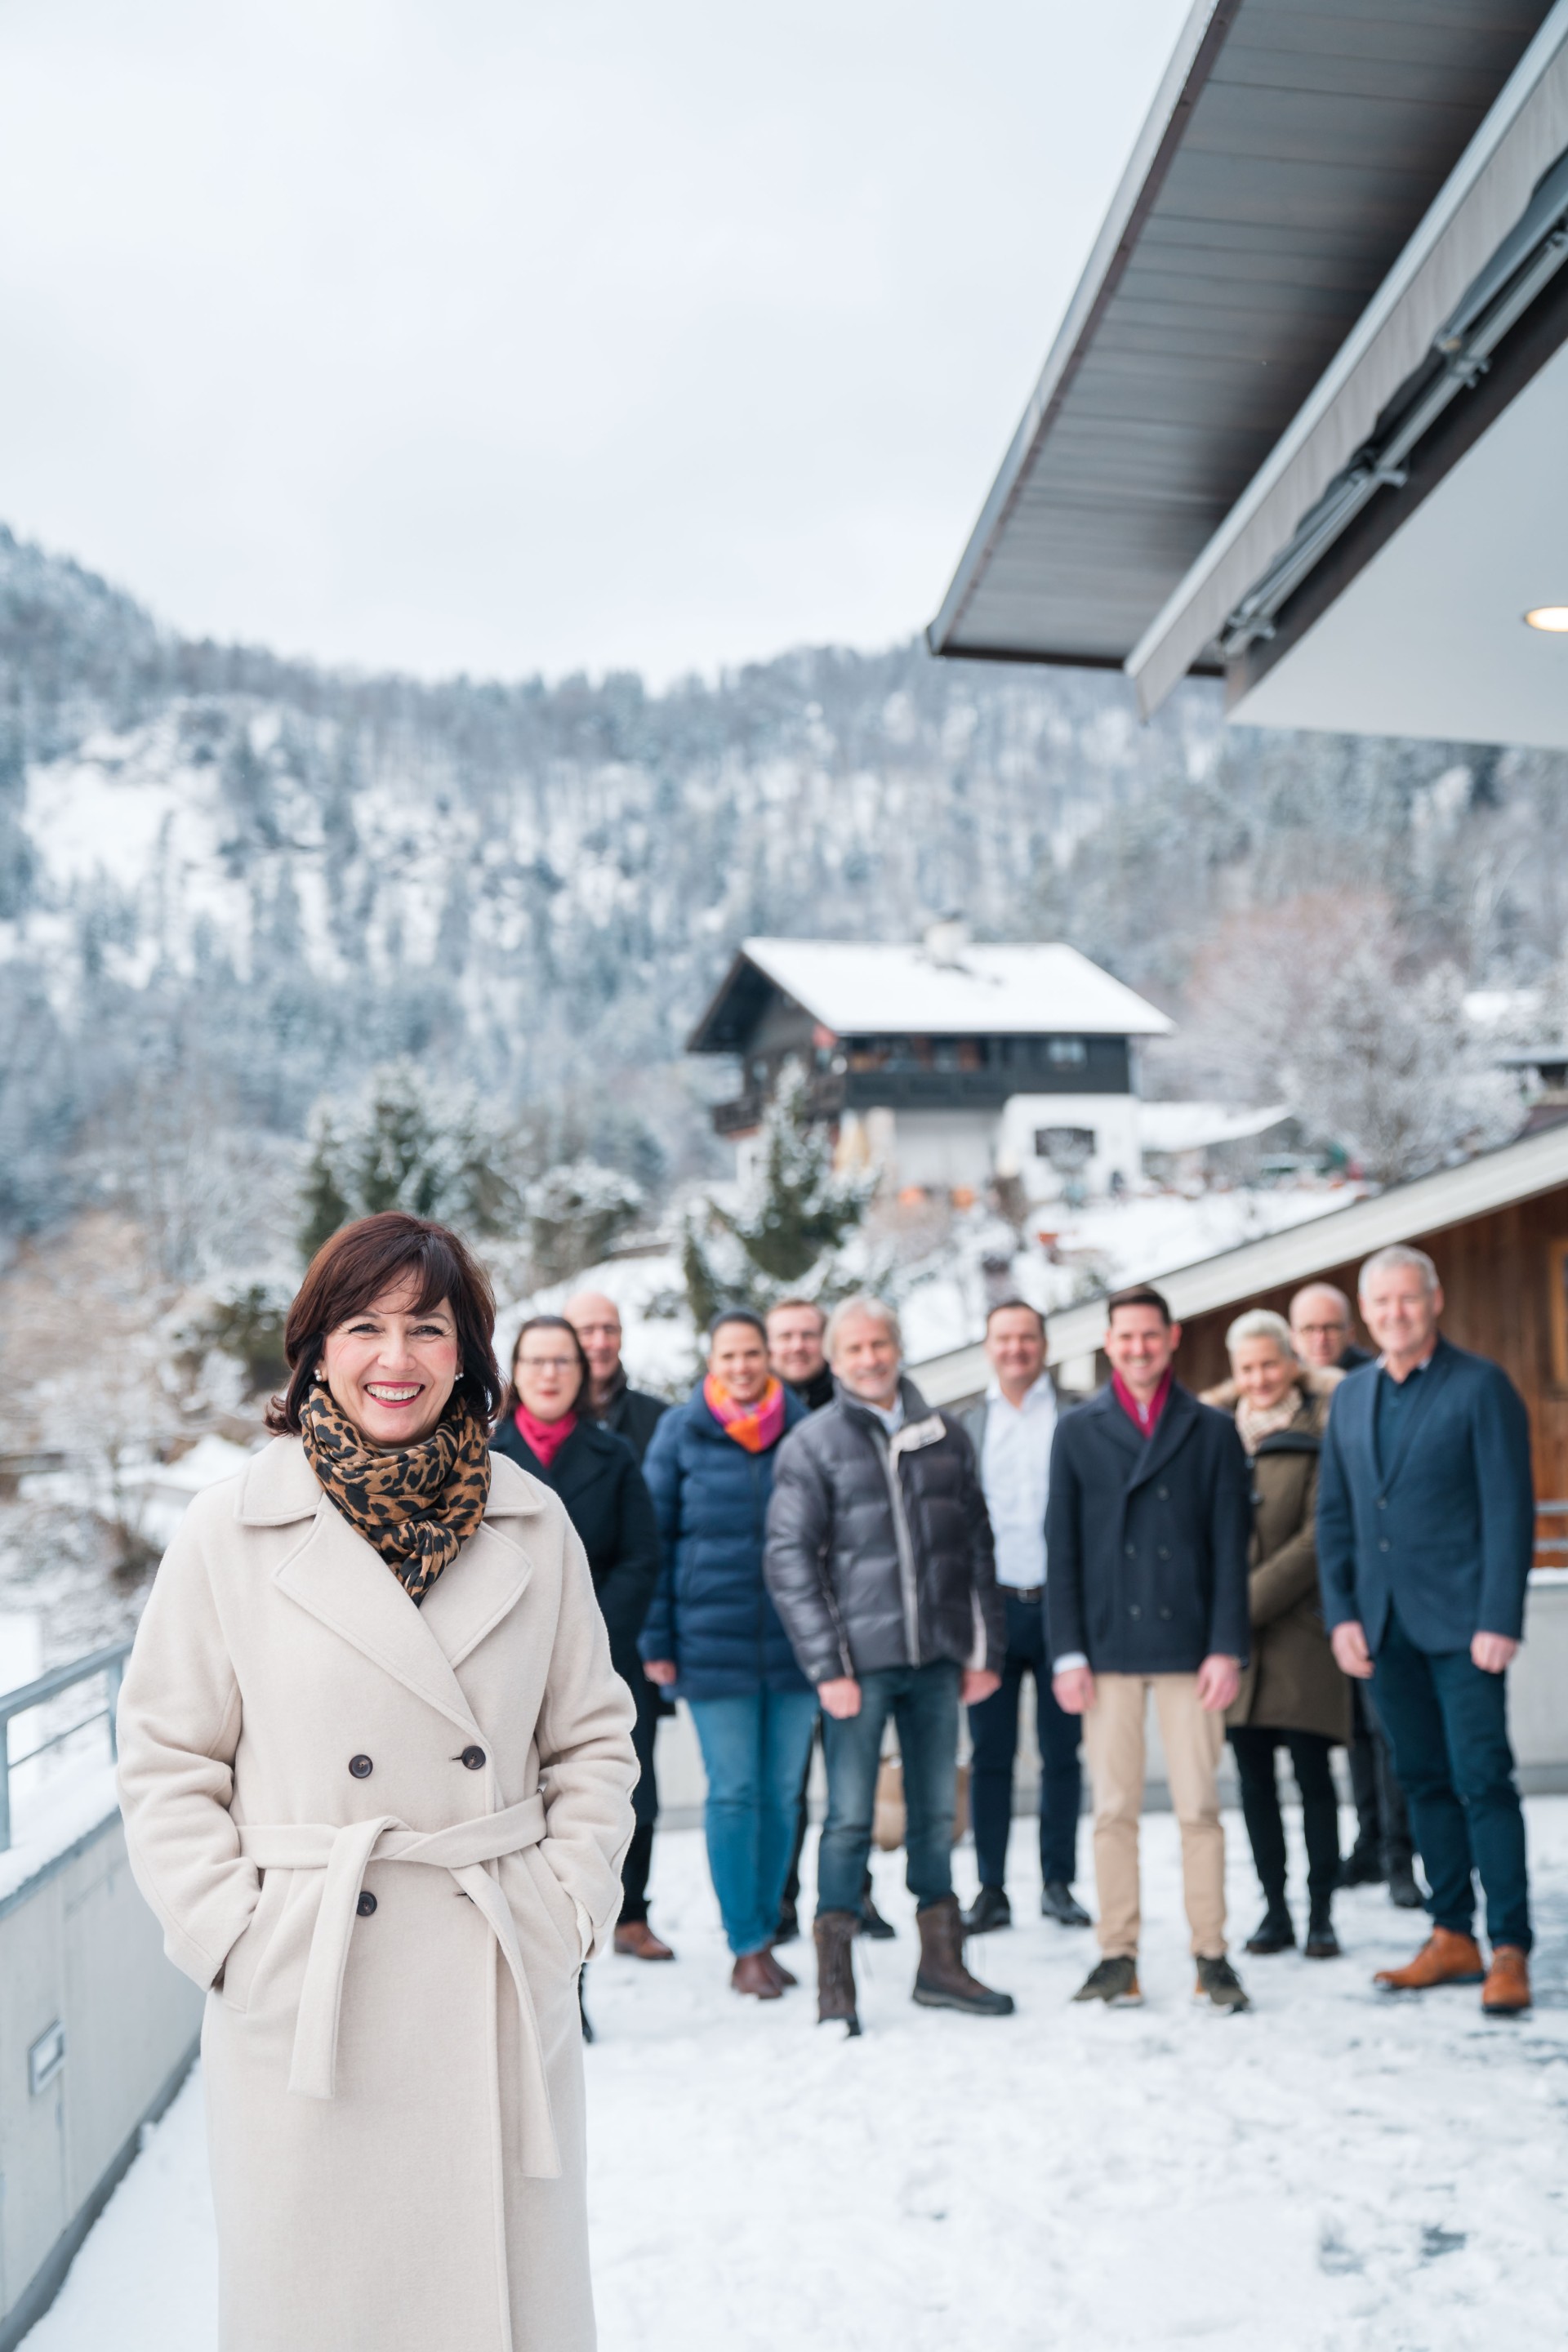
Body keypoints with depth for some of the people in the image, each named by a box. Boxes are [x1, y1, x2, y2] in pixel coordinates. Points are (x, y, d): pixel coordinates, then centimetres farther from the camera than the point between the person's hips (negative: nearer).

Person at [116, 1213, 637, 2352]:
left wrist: (573, 1903, 0)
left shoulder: (533, 1523, 3)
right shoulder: (233, 1530, -3)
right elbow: (166, 1761, 0)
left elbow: (594, 1738, 10)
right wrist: (234, 1937, -7)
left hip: (507, 1987, 2)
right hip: (302, 1993, -2)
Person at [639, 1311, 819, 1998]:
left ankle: (764, 1935, 22)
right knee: (733, 1792, -1)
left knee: (781, 1791, 8)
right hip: (713, 1642, -2)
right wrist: (656, 1640, -2)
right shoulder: (680, 1432, 1)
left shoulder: (803, 1427, 5)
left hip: (795, 1641, 2)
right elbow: (653, 1539, 3)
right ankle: (745, 1948, 9)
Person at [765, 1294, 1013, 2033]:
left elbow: (976, 1547, 12)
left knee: (935, 1813, 12)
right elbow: (789, 1562, -6)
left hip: (937, 1659, 4)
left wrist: (983, 1649, 7)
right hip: (860, 1660, -4)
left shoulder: (944, 1437, 9)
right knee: (850, 1818, 0)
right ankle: (834, 1983, 9)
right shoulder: (811, 1444, -2)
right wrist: (828, 1666, -11)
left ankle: (941, 1965, 24)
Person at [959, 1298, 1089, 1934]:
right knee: (990, 1756, 5)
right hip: (991, 1606, 1)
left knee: (1062, 1752, 6)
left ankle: (1058, 1883, 17)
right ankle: (991, 1889, 12)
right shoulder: (968, 1427, 10)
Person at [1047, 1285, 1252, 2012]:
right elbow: (1062, 1546, 5)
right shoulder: (1078, 1431, 7)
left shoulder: (1211, 1431, 6)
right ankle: (1117, 1956, 13)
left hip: (1187, 1645, 0)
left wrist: (1226, 1648, -4)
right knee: (1113, 1810, 4)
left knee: (1200, 1808, 2)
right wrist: (1068, 1651, -2)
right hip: (1108, 1645, 1)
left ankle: (1211, 1955, 13)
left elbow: (1230, 1547, 4)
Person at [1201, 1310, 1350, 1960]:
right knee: (1253, 1776, 7)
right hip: (1232, 1631, 4)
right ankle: (1275, 1910, 16)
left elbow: (1318, 1538, -9)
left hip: (1298, 1626, -4)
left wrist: (1249, 1600, -12)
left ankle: (1321, 1913, 8)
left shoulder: (1320, 1434, -2)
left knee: (1311, 1772, -2)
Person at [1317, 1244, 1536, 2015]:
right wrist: (1341, 1615, 5)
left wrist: (1499, 1622, -15)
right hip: (1385, 1625, 6)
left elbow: (1510, 1510, -9)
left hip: (1460, 1623, -5)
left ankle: (1510, 1950, 2)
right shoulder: (1352, 1396, 12)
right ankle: (1452, 1937, 19)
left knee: (1482, 1778, -6)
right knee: (1424, 1780, 10)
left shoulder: (1481, 1386, -5)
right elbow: (1335, 1514, 14)